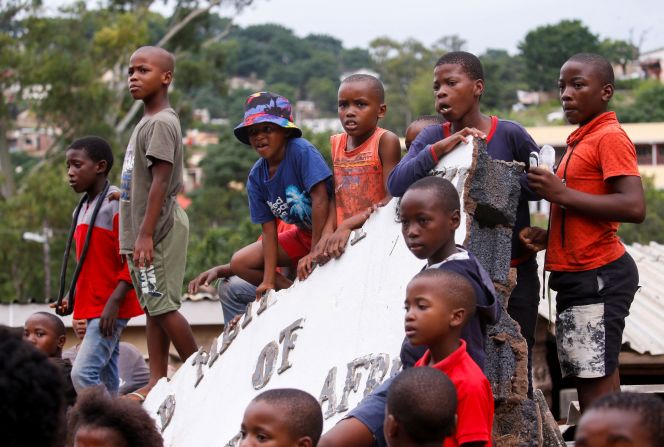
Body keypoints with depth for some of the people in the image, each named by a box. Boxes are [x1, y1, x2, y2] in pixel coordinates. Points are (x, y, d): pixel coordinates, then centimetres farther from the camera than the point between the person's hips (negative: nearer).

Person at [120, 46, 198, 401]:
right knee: (152, 307, 9)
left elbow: (160, 181, -20)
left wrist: (146, 234, -24)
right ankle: (157, 381, 11)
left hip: (158, 229, -10)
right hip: (143, 229, 10)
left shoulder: (161, 123, -14)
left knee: (162, 305, -8)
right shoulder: (147, 122, 16)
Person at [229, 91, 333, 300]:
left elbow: (320, 197, -29)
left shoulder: (301, 151, -23)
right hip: (302, 234, 7)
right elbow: (269, 230, -5)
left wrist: (316, 250, -27)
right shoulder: (256, 177, -4)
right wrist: (268, 280, -13)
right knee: (240, 263, 2)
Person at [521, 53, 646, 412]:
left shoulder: (610, 137, -11)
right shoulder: (581, 141, 17)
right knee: (597, 380, 11)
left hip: (599, 275, -10)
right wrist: (549, 236, 7)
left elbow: (633, 207, -23)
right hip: (577, 275, 10)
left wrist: (561, 193, -19)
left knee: (595, 382, -10)